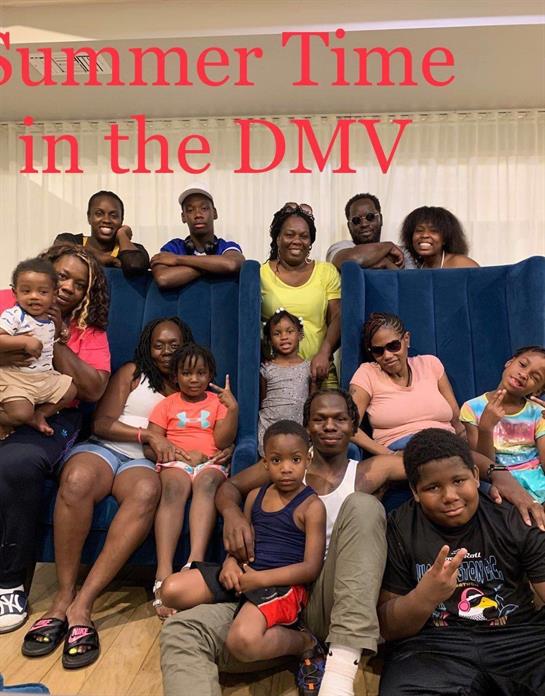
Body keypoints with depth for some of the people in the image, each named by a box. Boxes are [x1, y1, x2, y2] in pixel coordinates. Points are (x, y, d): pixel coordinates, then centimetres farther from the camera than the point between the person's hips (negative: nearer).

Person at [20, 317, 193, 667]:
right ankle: (64, 595, -28)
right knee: (77, 480, -37)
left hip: (144, 462, 0)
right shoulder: (132, 373, 15)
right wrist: (147, 435, -10)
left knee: (147, 491, -38)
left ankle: (82, 604, -39)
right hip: (103, 449, 0)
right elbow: (102, 423, 4)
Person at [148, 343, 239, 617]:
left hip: (210, 463, 0)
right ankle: (163, 574, -48)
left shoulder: (217, 402, 17)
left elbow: (223, 441, 2)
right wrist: (175, 452, -10)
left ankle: (195, 561, -52)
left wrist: (233, 408, -9)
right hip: (175, 462, 0)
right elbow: (150, 447, 8)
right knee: (174, 486, -35)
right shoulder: (167, 404, 18)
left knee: (207, 481, -37)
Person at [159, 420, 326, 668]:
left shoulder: (311, 505, -7)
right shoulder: (255, 496, 11)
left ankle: (304, 641, -4)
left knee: (243, 641, -34)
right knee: (172, 589, -8)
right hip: (243, 573, 7)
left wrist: (259, 579, -17)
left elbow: (311, 568, -11)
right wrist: (231, 562, -5)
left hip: (283, 583, -6)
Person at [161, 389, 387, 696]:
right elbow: (230, 486, 13)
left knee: (362, 504, -27)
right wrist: (232, 512, -10)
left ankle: (341, 668, -34)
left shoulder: (363, 476, 7)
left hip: (328, 601, 0)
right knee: (182, 630, -24)